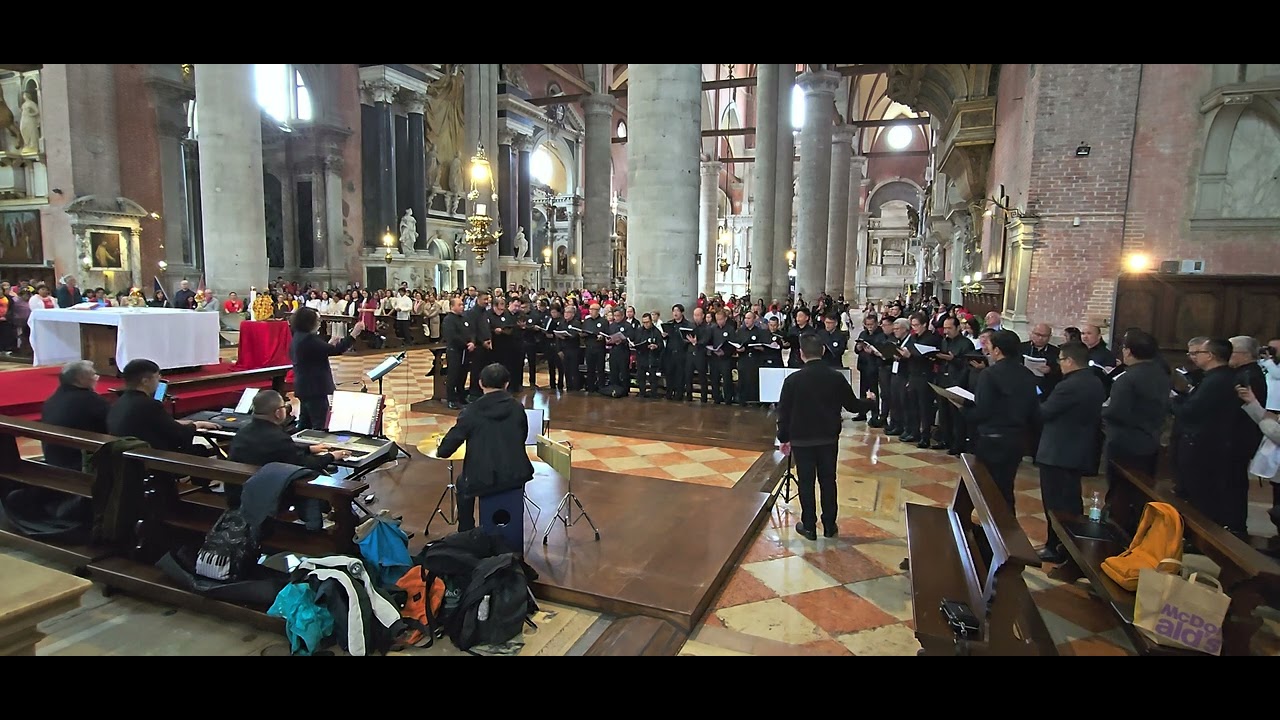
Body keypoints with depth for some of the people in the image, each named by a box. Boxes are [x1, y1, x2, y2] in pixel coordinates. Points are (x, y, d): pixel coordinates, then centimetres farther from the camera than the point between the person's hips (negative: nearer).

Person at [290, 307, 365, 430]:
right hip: (314, 388, -11)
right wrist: (354, 334, -22)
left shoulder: (299, 337, 11)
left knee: (304, 424, 17)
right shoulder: (309, 339, -20)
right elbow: (335, 351, -24)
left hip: (305, 387, 11)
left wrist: (329, 344, 19)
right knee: (320, 426, -9)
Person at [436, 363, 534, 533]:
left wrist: (441, 450, 16)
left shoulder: (471, 412, -11)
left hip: (483, 480, -2)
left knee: (462, 483, 30)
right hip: (517, 476, 3)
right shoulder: (517, 407, -2)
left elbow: (445, 450, -7)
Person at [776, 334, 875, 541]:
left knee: (806, 483, 7)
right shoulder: (837, 377, -7)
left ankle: (809, 527, 14)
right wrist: (869, 403, 24)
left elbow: (784, 412, -8)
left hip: (802, 439, -2)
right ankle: (829, 525, 22)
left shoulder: (793, 380, -13)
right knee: (828, 481, 13)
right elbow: (852, 405, 3)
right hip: (829, 438, 2)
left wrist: (784, 438, 5)